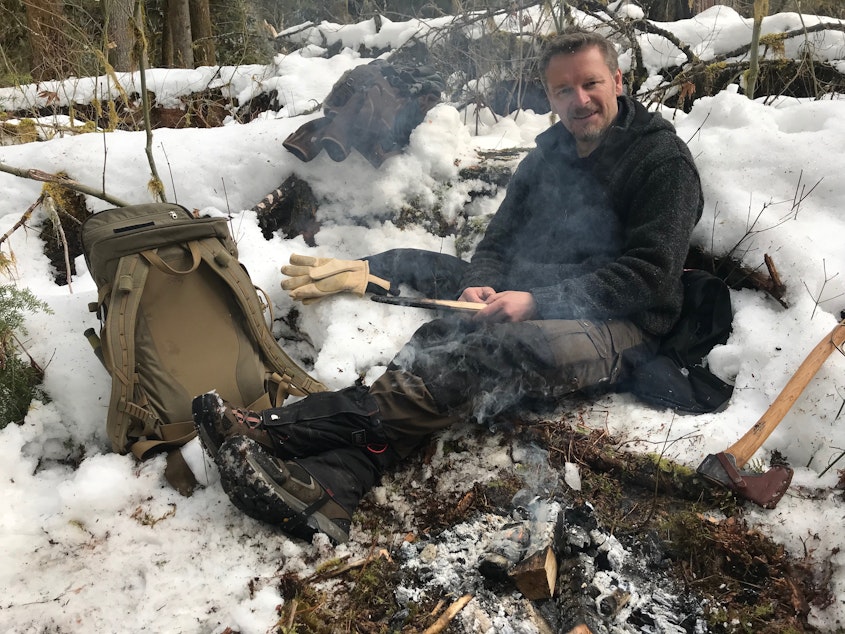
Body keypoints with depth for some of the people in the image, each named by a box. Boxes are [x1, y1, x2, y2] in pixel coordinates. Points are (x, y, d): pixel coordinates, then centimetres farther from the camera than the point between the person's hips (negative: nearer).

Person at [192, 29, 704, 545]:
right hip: (539, 315, 6)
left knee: (492, 354, -35)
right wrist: (480, 285, -6)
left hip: (621, 328, -6)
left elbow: (650, 274, -13)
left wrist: (539, 301, -21)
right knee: (439, 344, -25)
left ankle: (283, 434, -44)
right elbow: (500, 238, 18)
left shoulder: (663, 159, -2)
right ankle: (326, 491, -47)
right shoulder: (548, 155, 17)